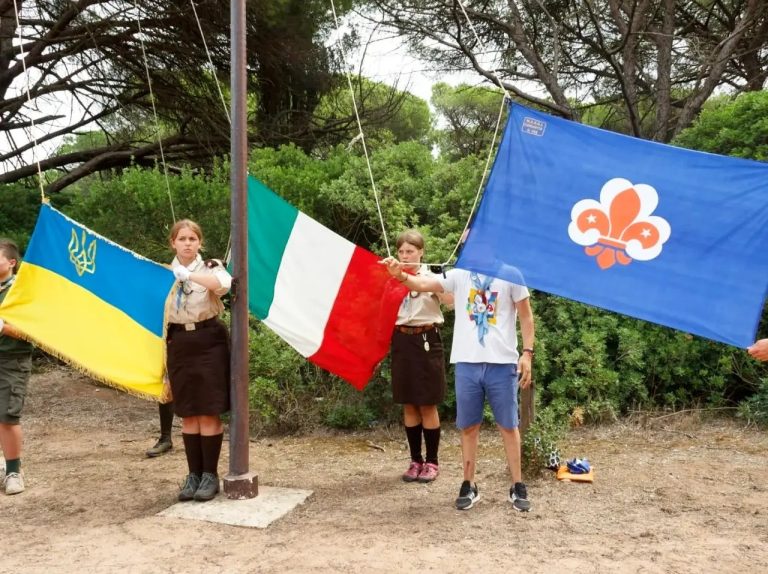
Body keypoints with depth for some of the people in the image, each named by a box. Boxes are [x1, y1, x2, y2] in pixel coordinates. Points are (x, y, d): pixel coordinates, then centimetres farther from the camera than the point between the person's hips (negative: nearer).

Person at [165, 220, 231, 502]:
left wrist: (188, 274, -36)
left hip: (209, 342, -4)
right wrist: (164, 350, 7)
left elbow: (225, 284, -27)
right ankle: (194, 474, 18)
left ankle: (210, 475, 9)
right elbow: (161, 312, 12)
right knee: (187, 414, 8)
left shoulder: (210, 267, -3)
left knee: (208, 412, -2)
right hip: (179, 345, 4)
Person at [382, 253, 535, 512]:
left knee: (508, 426, 7)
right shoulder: (459, 274, 5)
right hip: (467, 362, 2)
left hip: (502, 362, -2)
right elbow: (424, 284, -8)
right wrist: (400, 275, -27)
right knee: (469, 426, 9)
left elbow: (526, 315, 4)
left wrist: (527, 352, -2)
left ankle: (517, 487, 19)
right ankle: (469, 486, 21)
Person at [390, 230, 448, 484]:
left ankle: (432, 461, 15)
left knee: (427, 405, 2)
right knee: (408, 405, 9)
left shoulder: (432, 277, -4)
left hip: (425, 340, -4)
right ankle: (416, 460, 21)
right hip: (401, 341, 4)